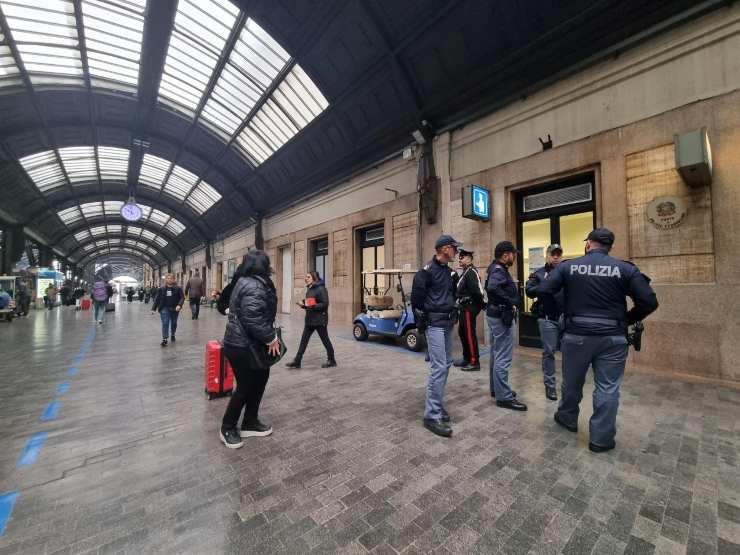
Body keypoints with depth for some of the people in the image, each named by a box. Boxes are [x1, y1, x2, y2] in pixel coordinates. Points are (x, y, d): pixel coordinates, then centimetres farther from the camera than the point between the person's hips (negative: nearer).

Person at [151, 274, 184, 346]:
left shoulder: (178, 288, -4)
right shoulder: (162, 289, 1)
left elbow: (182, 297, -6)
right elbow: (157, 298, 5)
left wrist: (179, 305, -22)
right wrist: (154, 308, 2)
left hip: (174, 309, 0)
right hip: (164, 308, 0)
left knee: (174, 323, 15)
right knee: (165, 323, -9)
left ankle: (172, 335, 38)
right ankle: (164, 339, -8)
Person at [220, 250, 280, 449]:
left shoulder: (244, 282, 12)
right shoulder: (254, 286, -22)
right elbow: (253, 318, -31)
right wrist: (271, 338, -19)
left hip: (246, 343, 11)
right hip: (243, 346, -11)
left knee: (258, 382, 18)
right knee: (245, 387, 4)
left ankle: (250, 423, 32)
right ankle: (228, 428, 25)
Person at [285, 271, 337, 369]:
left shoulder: (321, 289, -16)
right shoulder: (309, 289, 11)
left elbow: (325, 304, -21)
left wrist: (312, 306, -27)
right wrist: (303, 304, 0)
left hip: (319, 320, -8)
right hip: (309, 320, 9)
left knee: (325, 340, 6)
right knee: (304, 340, 9)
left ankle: (332, 361, 22)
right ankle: (297, 361, 17)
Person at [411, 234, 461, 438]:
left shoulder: (449, 271, 12)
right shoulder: (427, 270, -14)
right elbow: (416, 296, -14)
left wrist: (453, 312, 15)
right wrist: (421, 319, -8)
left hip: (448, 323, 9)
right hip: (435, 323, -9)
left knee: (446, 364, 14)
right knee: (438, 367, -12)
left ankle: (437, 404, 28)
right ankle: (432, 415, -4)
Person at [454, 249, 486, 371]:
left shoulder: (471, 272, -16)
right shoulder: (466, 272, 16)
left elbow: (476, 291, -23)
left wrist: (482, 304, -16)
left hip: (469, 308, -10)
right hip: (465, 307, 10)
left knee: (470, 334, -4)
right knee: (462, 332, 16)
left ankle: (474, 362, 6)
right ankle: (466, 358, 28)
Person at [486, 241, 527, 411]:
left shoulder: (497, 268, 13)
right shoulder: (499, 270, -18)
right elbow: (492, 288, -38)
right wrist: (511, 302, -26)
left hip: (495, 315, 11)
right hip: (502, 317, -11)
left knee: (496, 355, 18)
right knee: (503, 358, -3)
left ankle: (496, 389, 31)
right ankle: (504, 396, 7)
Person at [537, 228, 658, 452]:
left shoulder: (568, 266, -4)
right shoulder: (625, 268, -3)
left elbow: (543, 292, -10)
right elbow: (649, 302, -5)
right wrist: (628, 320, 11)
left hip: (576, 335, 0)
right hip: (612, 338, 0)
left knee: (572, 381, 18)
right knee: (607, 389, 10)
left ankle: (567, 418, 39)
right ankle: (601, 438, 18)